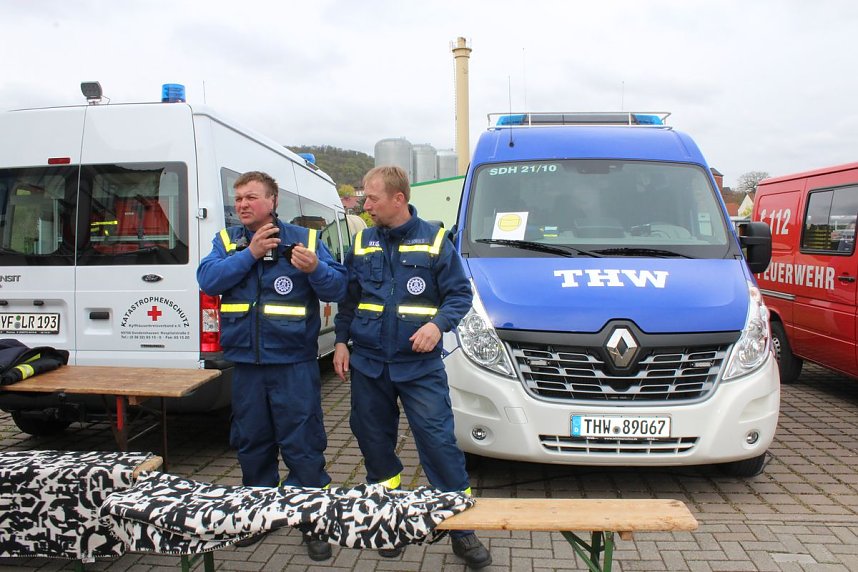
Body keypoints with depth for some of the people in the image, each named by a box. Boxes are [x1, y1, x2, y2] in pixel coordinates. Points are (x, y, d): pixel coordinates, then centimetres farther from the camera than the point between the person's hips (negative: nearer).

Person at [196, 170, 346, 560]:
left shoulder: (305, 239, 0)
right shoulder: (226, 241, 9)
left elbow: (338, 288, -6)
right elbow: (207, 279, -9)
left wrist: (315, 269, -25)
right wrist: (251, 253, -15)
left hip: (294, 363, -3)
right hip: (245, 363, 4)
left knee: (303, 446, 1)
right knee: (251, 444, 16)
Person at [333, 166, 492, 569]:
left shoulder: (434, 240, -2)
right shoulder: (362, 244, 8)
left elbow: (460, 294, -2)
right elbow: (348, 298, 15)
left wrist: (438, 324, -19)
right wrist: (341, 341, 9)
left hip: (419, 365, -4)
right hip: (368, 362, 4)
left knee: (439, 441, -5)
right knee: (375, 441, 12)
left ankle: (461, 525, 9)